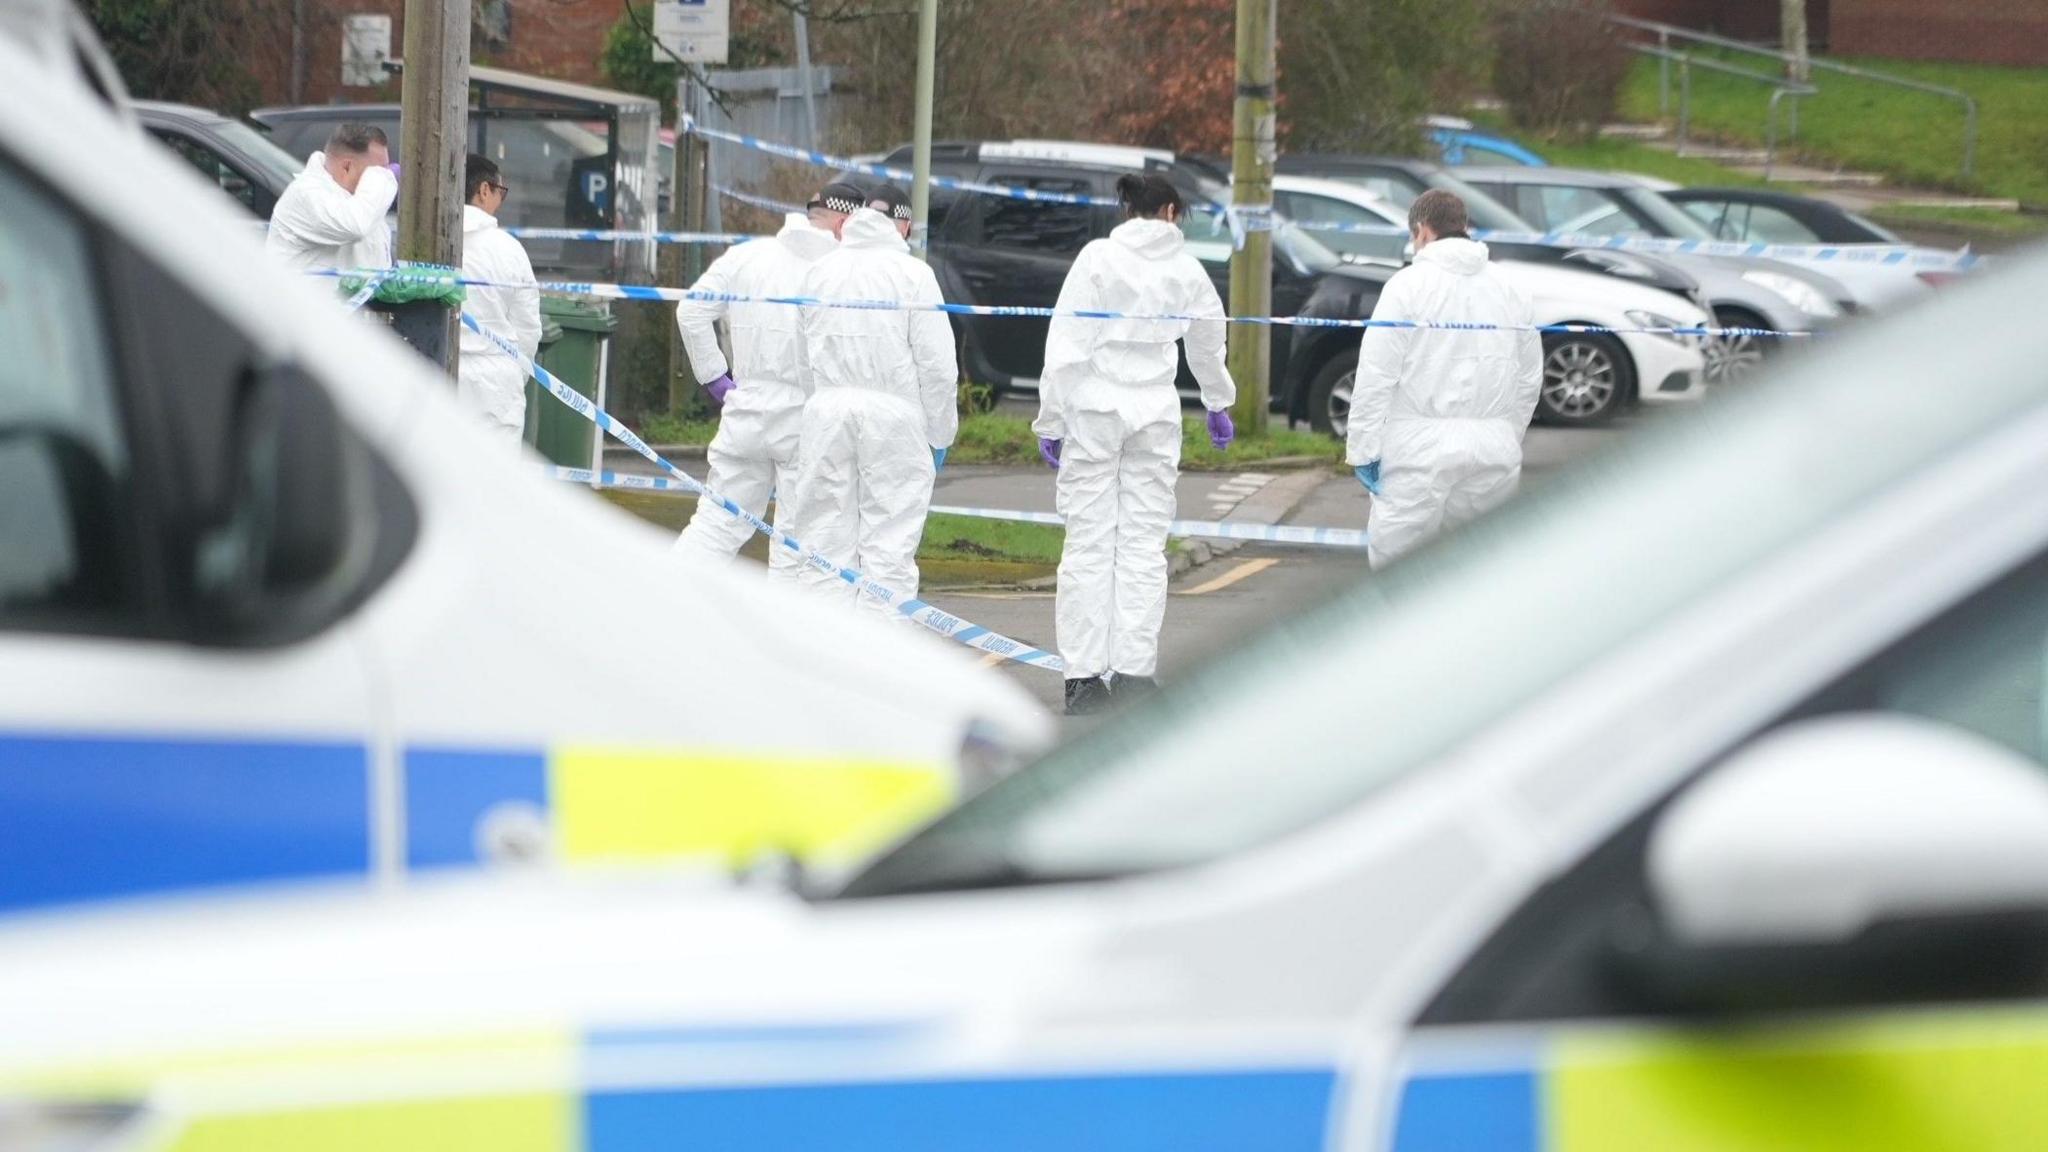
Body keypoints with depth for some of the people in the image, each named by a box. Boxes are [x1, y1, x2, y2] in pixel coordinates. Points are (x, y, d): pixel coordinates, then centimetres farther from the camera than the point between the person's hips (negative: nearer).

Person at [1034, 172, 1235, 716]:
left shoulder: (1098, 258, -4)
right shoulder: (1187, 269, 6)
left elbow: (1065, 346, -8)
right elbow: (1208, 345, 23)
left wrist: (1051, 420, -1)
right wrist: (1219, 406, 40)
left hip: (1093, 411, -2)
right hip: (1155, 415, 2)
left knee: (1088, 543, -2)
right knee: (1144, 544, 3)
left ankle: (1084, 677, -4)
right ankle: (1133, 673, -2)